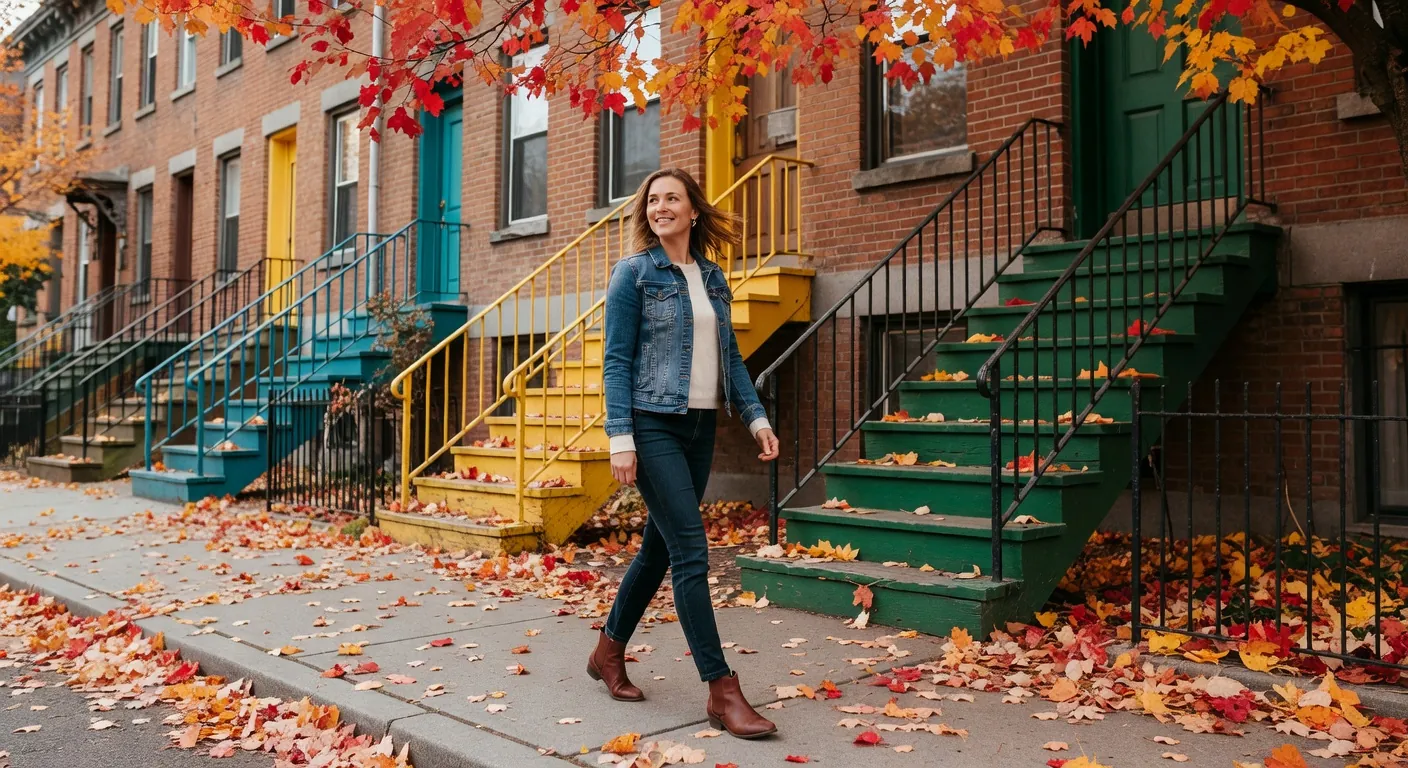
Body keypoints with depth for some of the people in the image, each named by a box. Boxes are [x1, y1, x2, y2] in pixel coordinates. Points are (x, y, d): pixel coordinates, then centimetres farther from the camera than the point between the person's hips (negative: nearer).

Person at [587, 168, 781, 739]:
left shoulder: (712, 278, 12)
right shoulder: (633, 274, -4)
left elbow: (729, 357, 15)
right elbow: (617, 362, -8)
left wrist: (756, 417, 5)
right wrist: (620, 438, -15)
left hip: (700, 427, 6)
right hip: (653, 424, -6)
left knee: (660, 546, 13)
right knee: (691, 551, -10)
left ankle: (609, 650, 31)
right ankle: (722, 690, -4)